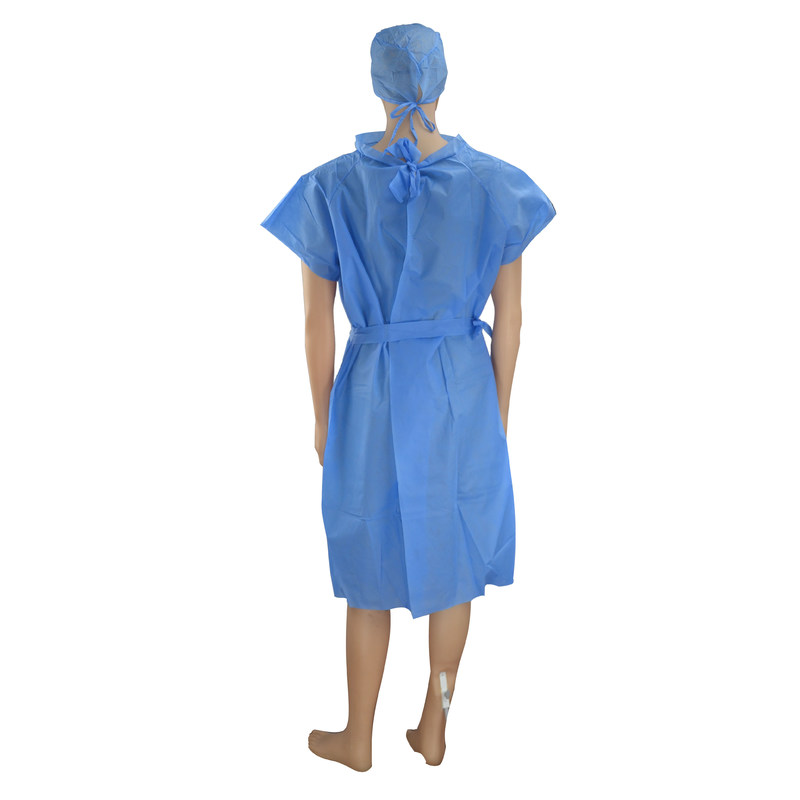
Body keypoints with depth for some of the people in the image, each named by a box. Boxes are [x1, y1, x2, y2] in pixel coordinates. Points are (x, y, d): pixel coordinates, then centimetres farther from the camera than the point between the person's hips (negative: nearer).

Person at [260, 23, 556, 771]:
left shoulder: (330, 189, -10)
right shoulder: (496, 184, -8)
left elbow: (317, 323, -6)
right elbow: (509, 314, -2)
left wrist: (323, 418, 7)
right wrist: (499, 407, 11)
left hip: (370, 398, -1)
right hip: (461, 396, 1)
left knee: (371, 569, 16)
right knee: (452, 563, 18)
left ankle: (358, 738, 32)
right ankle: (433, 730, 33)